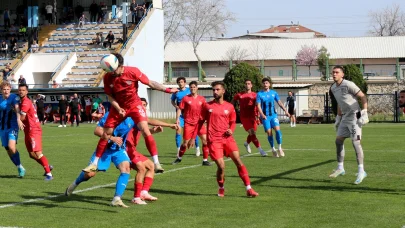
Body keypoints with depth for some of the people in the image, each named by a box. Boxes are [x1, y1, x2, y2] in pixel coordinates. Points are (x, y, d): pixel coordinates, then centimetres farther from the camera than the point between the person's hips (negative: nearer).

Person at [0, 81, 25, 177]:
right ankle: (20, 168, 20)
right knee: (8, 150, 6)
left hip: (13, 127, -5)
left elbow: (17, 108, -27)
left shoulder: (14, 97, -10)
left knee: (11, 147, -22)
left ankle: (20, 167, -5)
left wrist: (18, 119, -43)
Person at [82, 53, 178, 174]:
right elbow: (110, 96, -3)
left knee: (145, 131, -19)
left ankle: (156, 163, -15)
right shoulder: (107, 77, -14)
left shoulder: (133, 72, -22)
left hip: (134, 105, -2)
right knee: (105, 134, 1)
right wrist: (118, 109, -18)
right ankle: (95, 163, 15)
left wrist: (168, 90, -16)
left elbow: (150, 83, -12)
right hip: (118, 106, 3)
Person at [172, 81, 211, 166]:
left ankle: (205, 160, -1)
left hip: (199, 123, 2)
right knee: (185, 142, 0)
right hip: (188, 123, -2)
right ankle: (179, 158, 22)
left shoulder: (202, 99, 6)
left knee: (205, 140, -9)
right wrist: (177, 118, -10)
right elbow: (180, 109, 1)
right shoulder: (185, 98, -1)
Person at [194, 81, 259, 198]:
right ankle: (221, 189, 15)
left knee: (238, 162, -8)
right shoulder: (207, 106, 5)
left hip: (227, 138, 2)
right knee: (221, 166, -10)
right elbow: (200, 122, 10)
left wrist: (231, 130, -4)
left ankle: (249, 189, -6)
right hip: (214, 140, -2)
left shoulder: (229, 107, 8)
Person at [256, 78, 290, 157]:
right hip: (265, 116, -2)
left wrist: (285, 111, -2)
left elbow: (279, 102, 9)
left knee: (277, 129, -16)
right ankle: (273, 149, 12)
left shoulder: (274, 93, 8)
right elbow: (258, 106, -7)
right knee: (269, 133, -5)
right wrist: (262, 115, -22)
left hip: (273, 115, 2)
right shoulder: (259, 94, 0)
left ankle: (280, 148, -5)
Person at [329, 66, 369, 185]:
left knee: (356, 142, -14)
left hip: (354, 116, -9)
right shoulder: (333, 88, 11)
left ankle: (361, 171, -12)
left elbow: (363, 97, -12)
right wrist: (338, 118, 24)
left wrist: (364, 113, -17)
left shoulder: (348, 85, -15)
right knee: (338, 141, 9)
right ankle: (340, 168, 21)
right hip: (345, 117, 9)